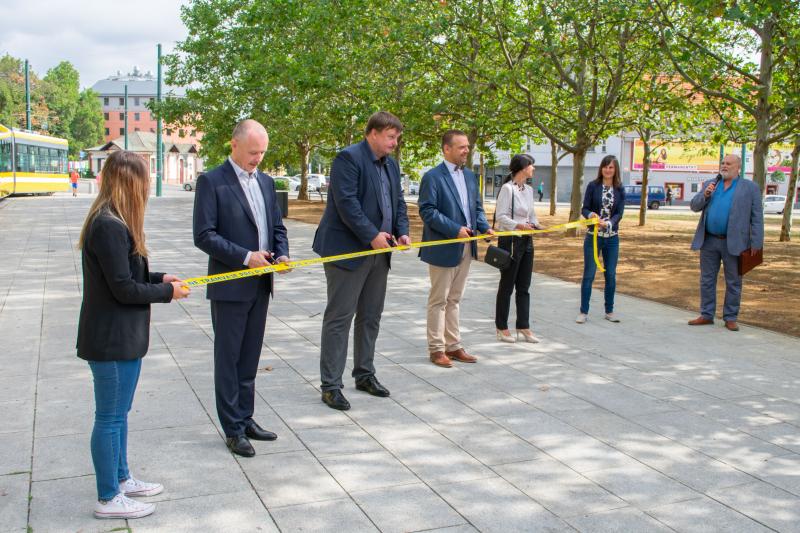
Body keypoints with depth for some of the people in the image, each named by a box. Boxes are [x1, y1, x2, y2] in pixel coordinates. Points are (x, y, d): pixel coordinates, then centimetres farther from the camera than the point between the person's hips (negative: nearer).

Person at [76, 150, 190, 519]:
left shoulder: (110, 222, 9)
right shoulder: (111, 227, -23)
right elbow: (124, 288, -22)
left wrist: (158, 278, 6)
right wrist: (166, 292, -9)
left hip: (120, 336, 10)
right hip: (113, 340, -10)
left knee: (118, 413, 21)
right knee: (110, 417, 2)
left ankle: (120, 479, 36)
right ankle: (108, 499, 15)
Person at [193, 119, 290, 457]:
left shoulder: (266, 182, 11)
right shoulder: (212, 181, -9)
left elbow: (277, 226, 17)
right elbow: (204, 235, -14)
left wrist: (282, 254, -3)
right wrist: (245, 257, -20)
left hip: (261, 285, 6)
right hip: (230, 286, -6)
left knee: (249, 359, 15)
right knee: (228, 360, 5)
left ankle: (245, 419, 26)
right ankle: (233, 430, 13)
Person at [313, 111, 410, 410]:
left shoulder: (391, 164, 15)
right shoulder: (349, 158, -12)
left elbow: (398, 202, 18)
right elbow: (346, 201, -20)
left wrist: (402, 232, 0)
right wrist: (372, 235, -22)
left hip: (378, 251, 8)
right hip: (348, 250, -8)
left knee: (371, 317, 14)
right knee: (339, 318, -4)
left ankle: (364, 374, 27)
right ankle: (330, 386, 1)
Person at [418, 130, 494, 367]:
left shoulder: (469, 175, 12)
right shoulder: (433, 177, -11)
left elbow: (477, 207, 17)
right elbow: (427, 211, -17)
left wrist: (484, 227, -2)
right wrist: (456, 229, -22)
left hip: (466, 247, 7)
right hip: (443, 248, -7)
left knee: (454, 300, 15)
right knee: (438, 300, 3)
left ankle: (453, 346, 22)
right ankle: (436, 349, 11)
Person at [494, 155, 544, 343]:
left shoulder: (529, 189, 12)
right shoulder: (507, 188, -12)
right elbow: (501, 216, -17)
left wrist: (536, 225, -1)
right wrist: (518, 225, -28)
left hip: (526, 241, 8)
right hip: (510, 241, -8)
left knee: (524, 287, 10)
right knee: (507, 285, 3)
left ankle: (523, 327, 17)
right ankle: (502, 328, 14)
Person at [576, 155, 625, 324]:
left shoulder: (620, 189, 2)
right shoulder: (593, 186, -3)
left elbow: (619, 213, -4)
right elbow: (584, 209, -4)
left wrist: (608, 223, -24)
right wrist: (591, 214, -27)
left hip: (612, 238, 2)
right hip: (593, 236, -2)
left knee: (611, 275, 9)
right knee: (588, 274, 0)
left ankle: (609, 311, 21)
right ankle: (584, 312, 8)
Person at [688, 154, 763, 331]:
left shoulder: (750, 188, 1)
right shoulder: (710, 184, 11)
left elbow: (757, 218, -2)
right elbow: (695, 206, 8)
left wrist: (756, 244, -8)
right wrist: (705, 194, -12)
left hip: (733, 243, -3)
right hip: (709, 242, 3)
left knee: (733, 283, 4)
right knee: (707, 280, 9)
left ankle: (730, 318, 13)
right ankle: (706, 315, 18)